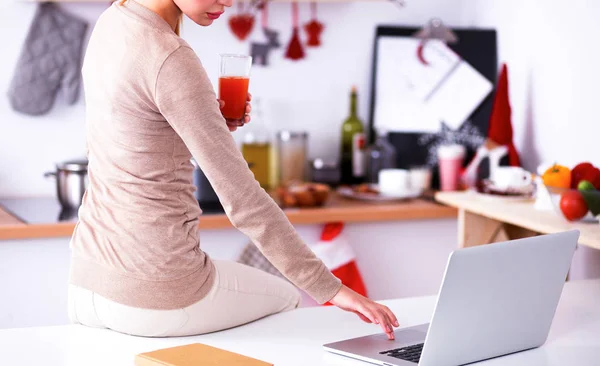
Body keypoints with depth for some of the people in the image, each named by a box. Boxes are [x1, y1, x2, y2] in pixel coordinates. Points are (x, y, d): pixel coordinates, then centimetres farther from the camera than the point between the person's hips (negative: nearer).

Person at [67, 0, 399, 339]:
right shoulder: (172, 60, -21)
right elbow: (244, 200, -22)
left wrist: (213, 123, 3)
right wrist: (332, 289, -18)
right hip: (155, 298, -8)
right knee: (284, 297, 24)